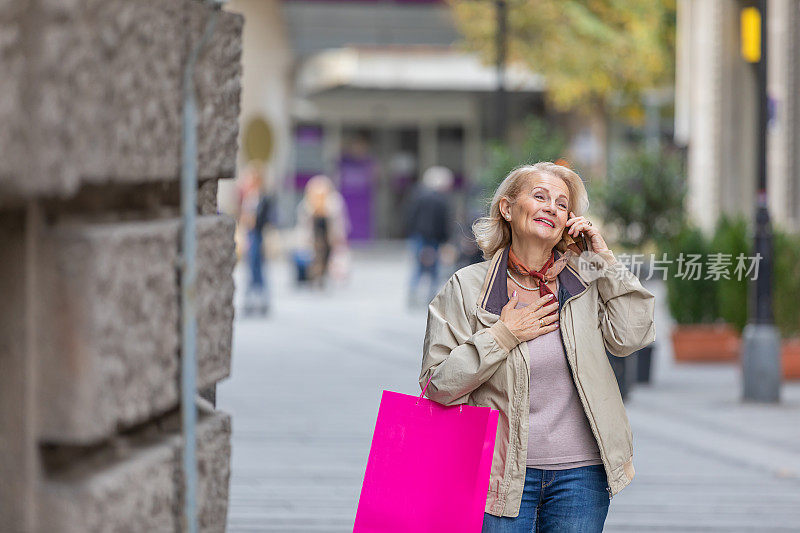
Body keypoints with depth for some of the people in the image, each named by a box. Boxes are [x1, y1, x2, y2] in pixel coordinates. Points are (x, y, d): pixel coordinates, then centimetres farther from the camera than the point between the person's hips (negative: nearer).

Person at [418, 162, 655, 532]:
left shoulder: (586, 279, 6)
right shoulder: (466, 288, -1)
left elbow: (629, 338, -7)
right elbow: (436, 386, -5)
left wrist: (605, 258, -4)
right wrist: (503, 336, -13)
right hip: (502, 474, -2)